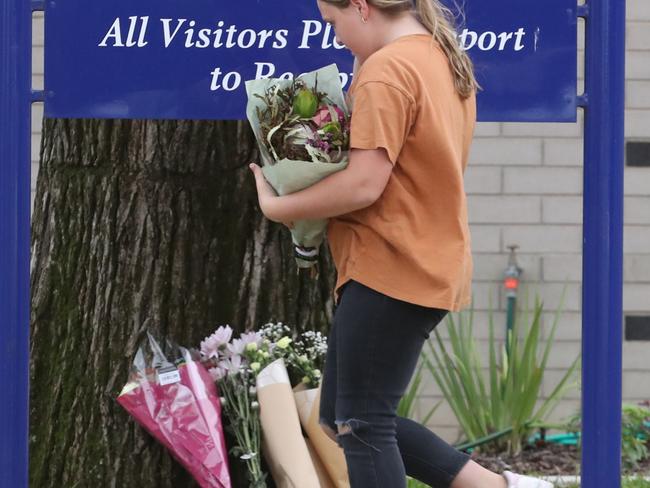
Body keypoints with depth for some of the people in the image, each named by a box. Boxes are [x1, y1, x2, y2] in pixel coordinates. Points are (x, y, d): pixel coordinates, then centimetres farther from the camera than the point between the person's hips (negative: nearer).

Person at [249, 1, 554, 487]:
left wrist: (277, 206, -9)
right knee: (343, 417, 14)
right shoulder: (448, 62, 14)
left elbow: (364, 185, -21)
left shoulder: (387, 69, -16)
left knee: (361, 424, -5)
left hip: (390, 268, -10)